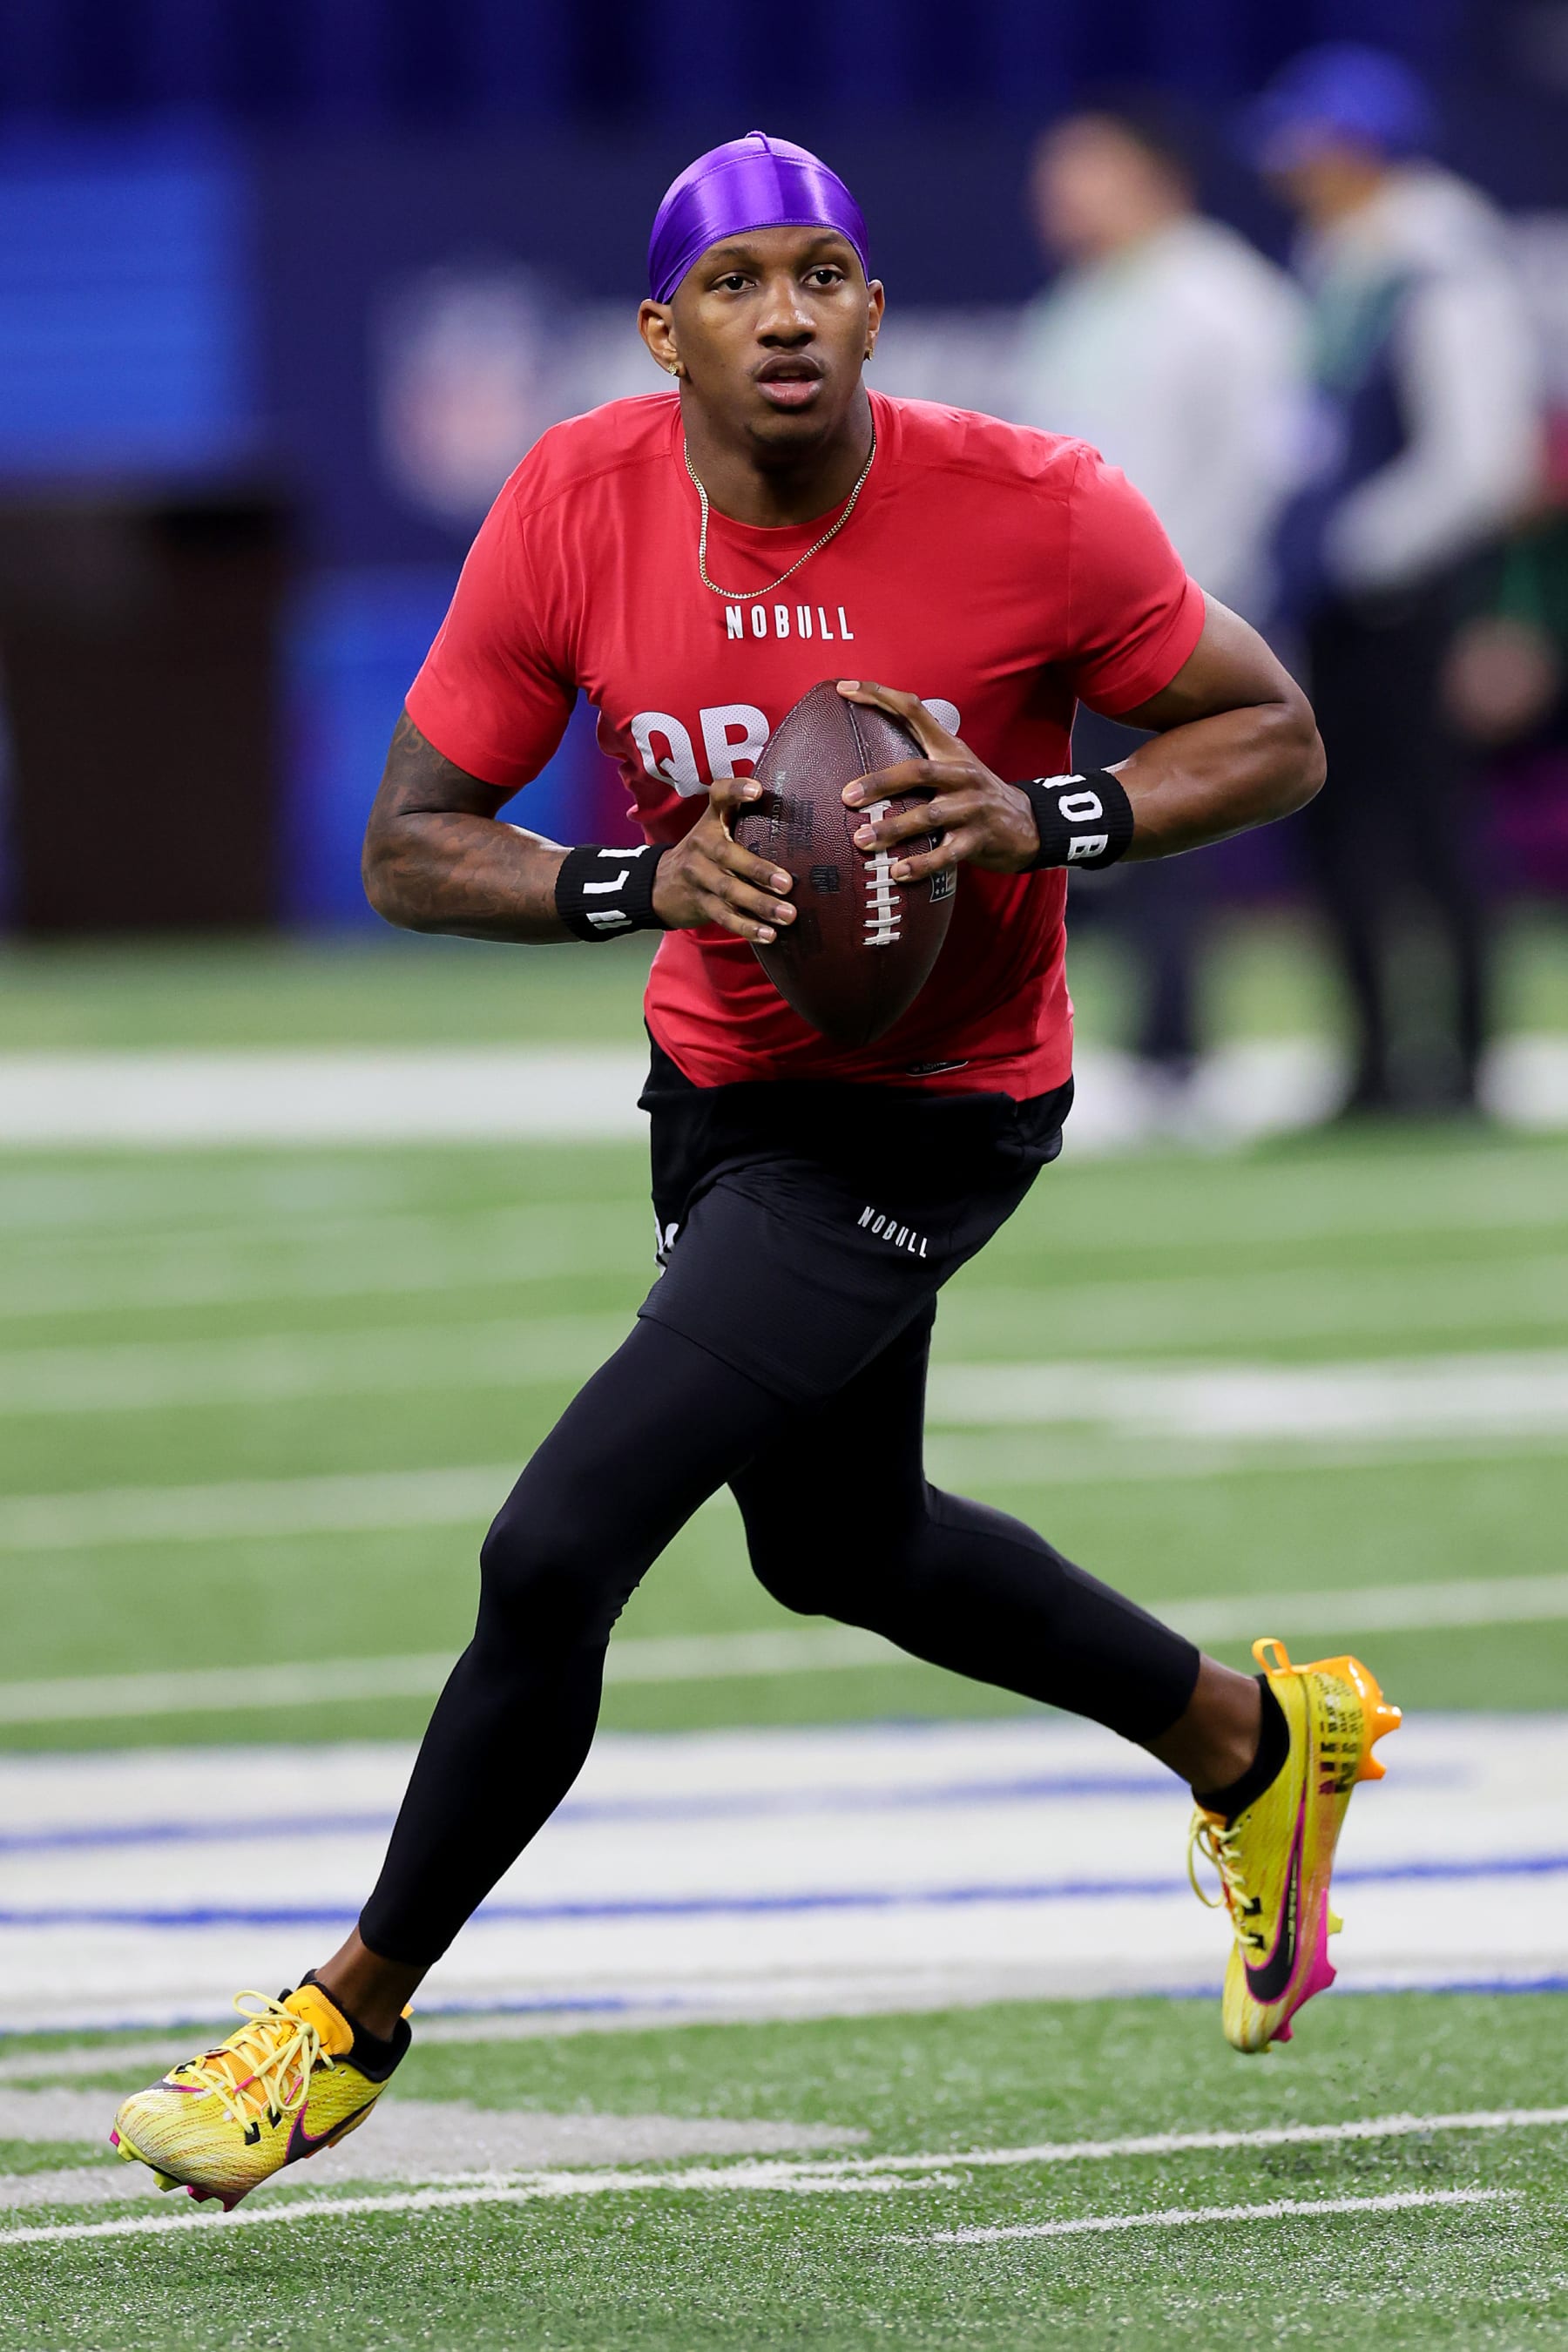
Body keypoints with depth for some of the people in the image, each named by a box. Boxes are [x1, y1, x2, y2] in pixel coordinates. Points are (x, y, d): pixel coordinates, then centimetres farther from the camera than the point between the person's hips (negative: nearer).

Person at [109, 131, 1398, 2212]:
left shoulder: (1033, 513, -22)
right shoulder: (574, 513, -13)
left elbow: (1276, 741, -9)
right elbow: (411, 851, -9)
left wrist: (1042, 822, -26)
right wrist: (644, 884, -27)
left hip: (927, 1119, -6)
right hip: (723, 1080, 6)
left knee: (552, 1554, -16)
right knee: (837, 1548, 27)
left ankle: (354, 2022, 3)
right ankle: (1256, 1741, 51)